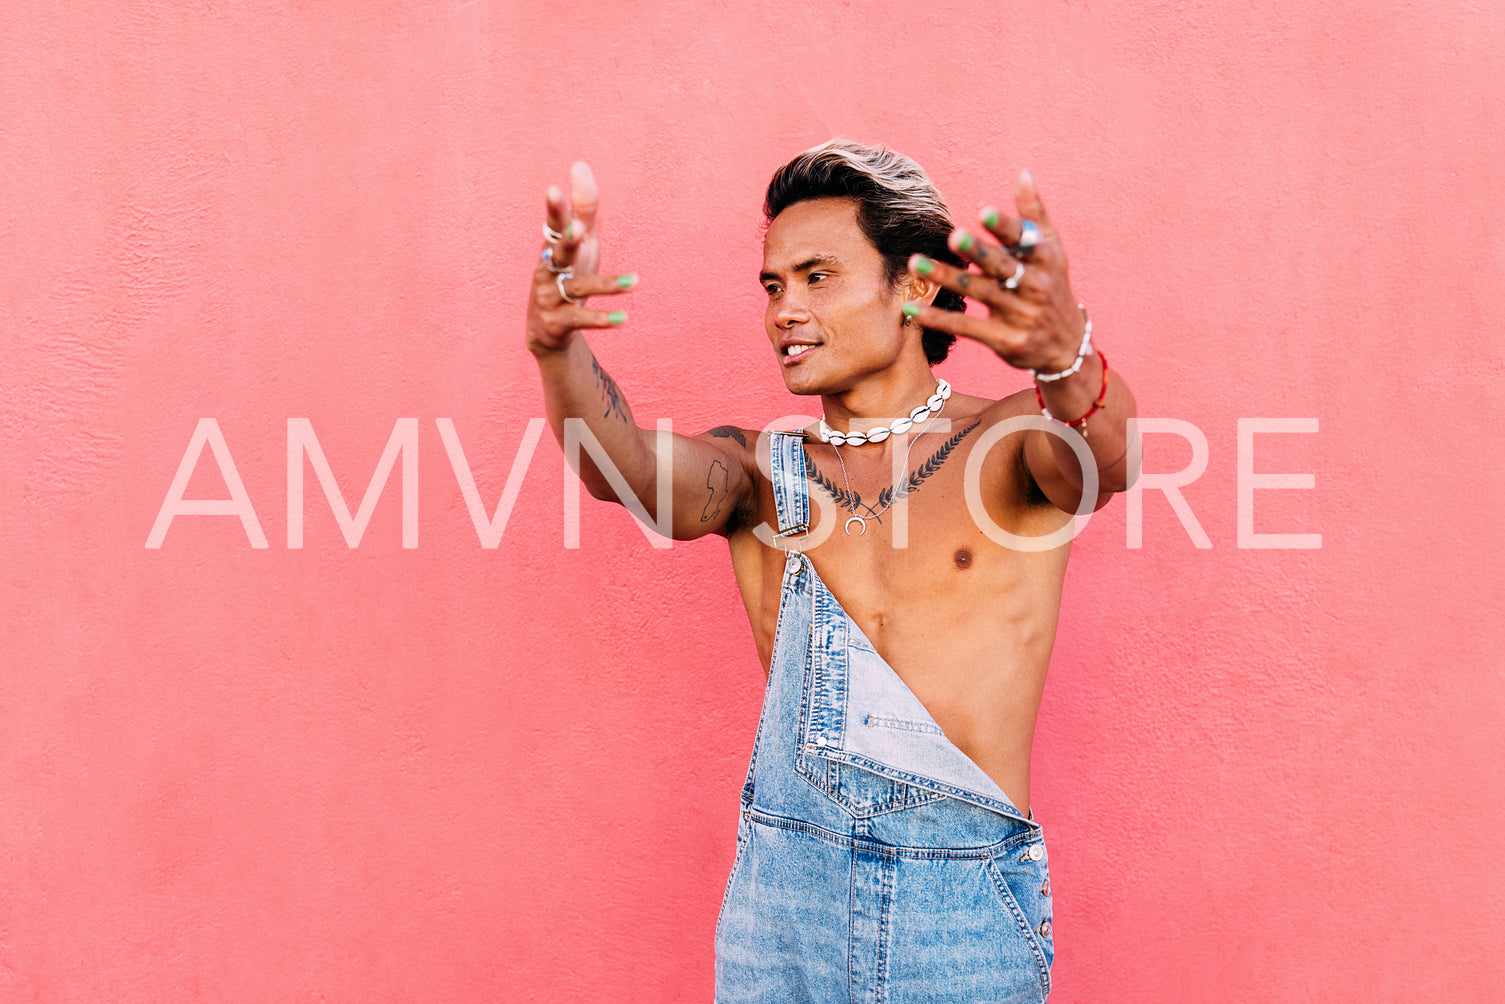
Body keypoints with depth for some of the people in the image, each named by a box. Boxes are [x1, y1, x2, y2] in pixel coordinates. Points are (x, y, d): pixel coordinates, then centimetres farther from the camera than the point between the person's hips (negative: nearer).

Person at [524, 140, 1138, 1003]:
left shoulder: (1013, 443, -3)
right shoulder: (762, 471, 4)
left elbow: (1109, 460, -25)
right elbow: (632, 468, -15)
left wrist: (1067, 359, -47)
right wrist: (558, 349, -35)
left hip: (970, 908, -2)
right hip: (782, 895, 2)